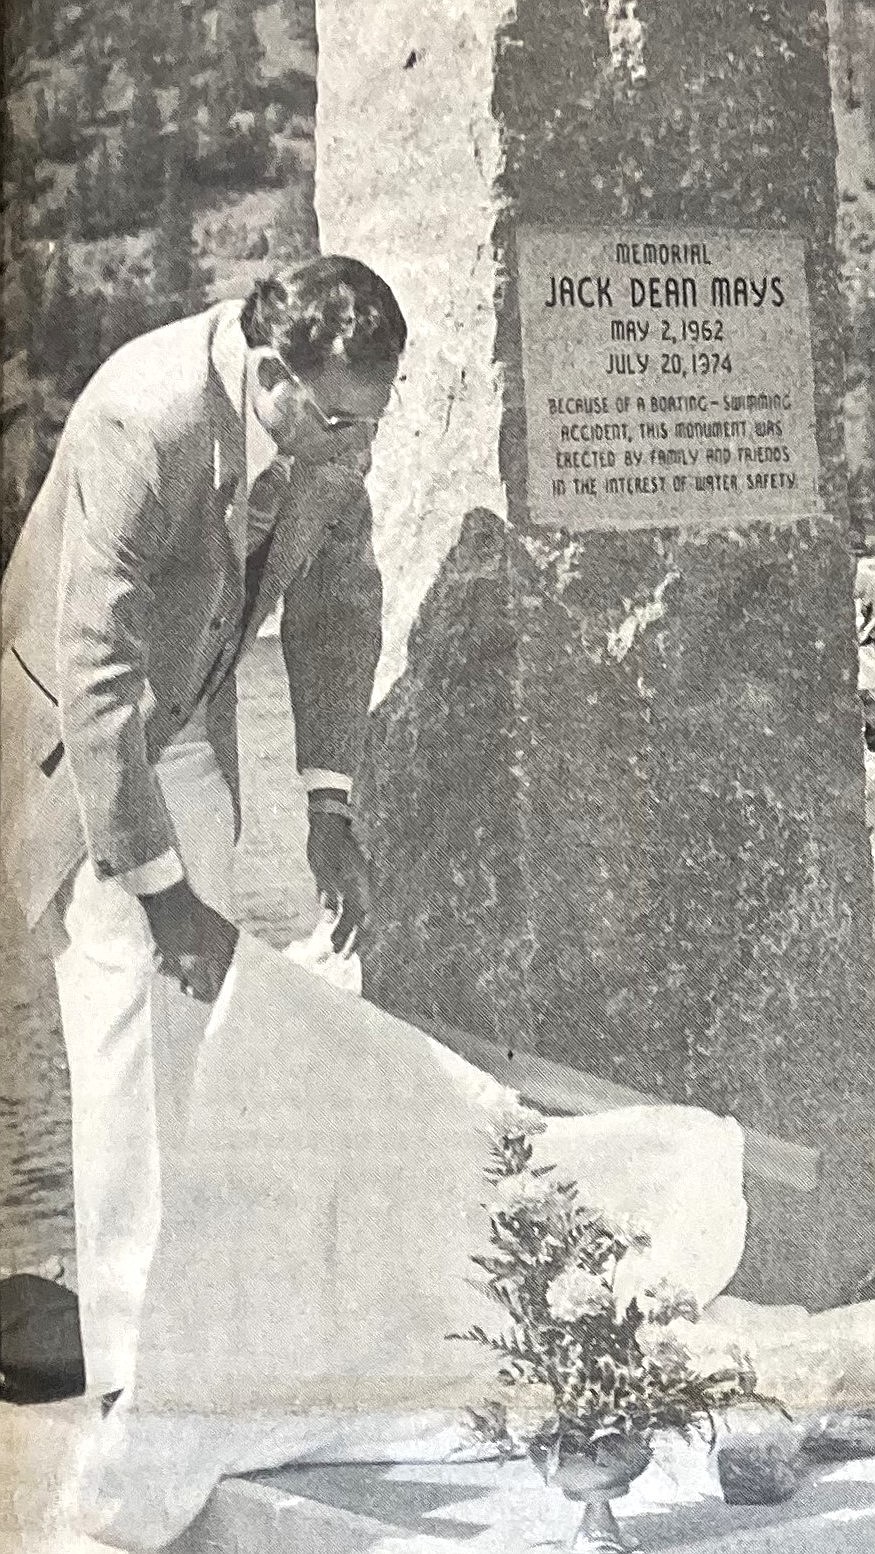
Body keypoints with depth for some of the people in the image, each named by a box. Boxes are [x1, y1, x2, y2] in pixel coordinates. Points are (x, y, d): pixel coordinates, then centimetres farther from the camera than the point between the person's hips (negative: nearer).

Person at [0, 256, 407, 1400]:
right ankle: (129, 1368, -10)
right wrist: (159, 885, -30)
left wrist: (330, 804, -5)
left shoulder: (332, 416, -14)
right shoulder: (141, 423, -34)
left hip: (192, 711, 6)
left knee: (197, 1004, 8)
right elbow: (98, 678, -33)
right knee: (124, 989, -15)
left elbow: (339, 599, 0)